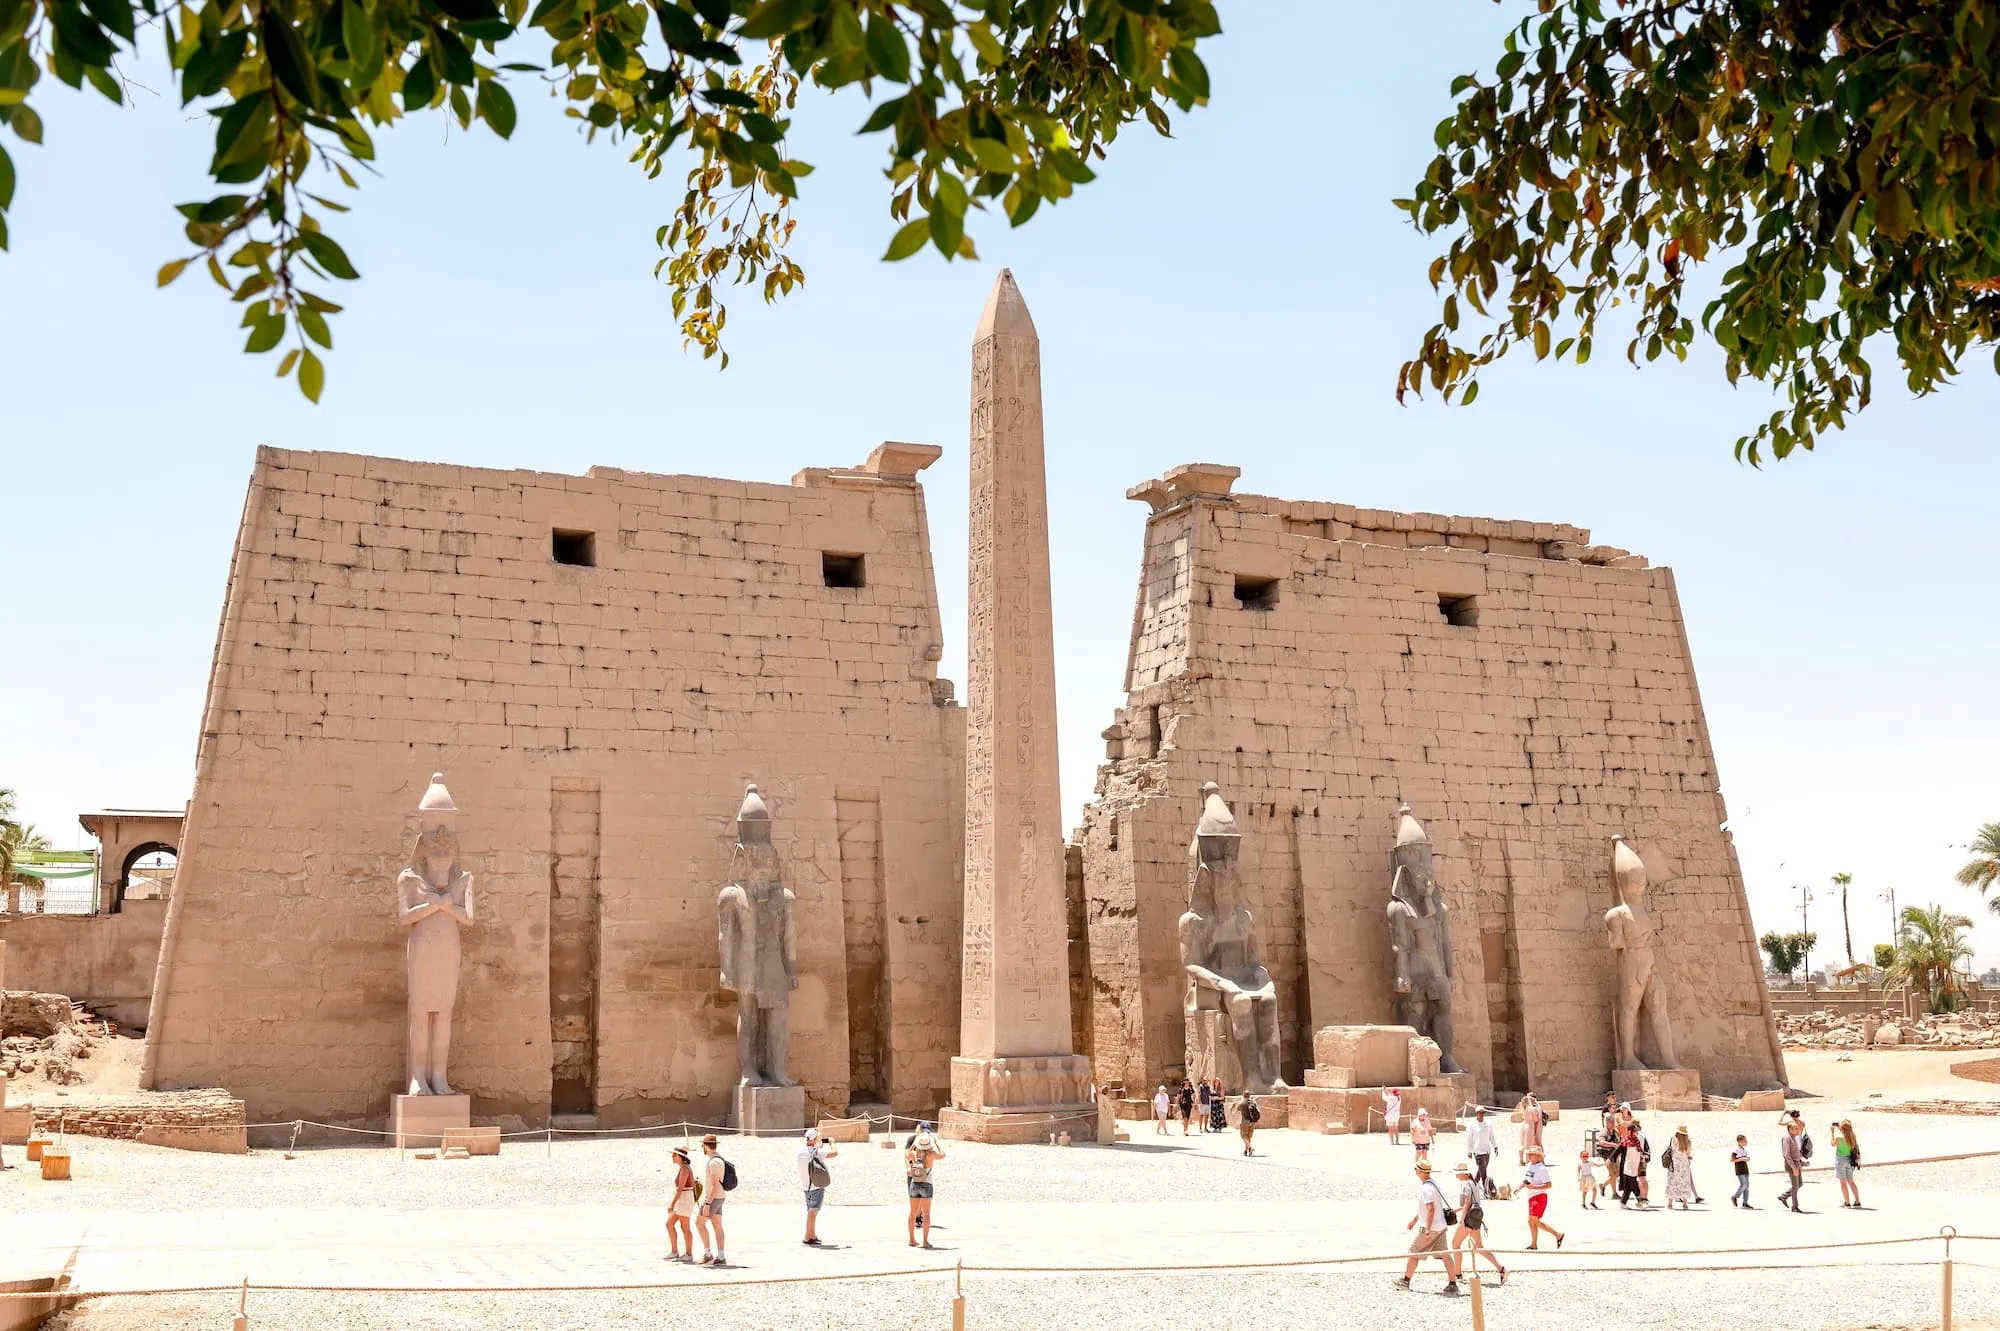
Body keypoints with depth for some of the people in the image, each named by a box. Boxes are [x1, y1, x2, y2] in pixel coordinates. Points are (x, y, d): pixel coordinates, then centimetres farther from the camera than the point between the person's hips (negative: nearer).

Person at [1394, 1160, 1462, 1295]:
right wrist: (1414, 1219, 29)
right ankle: (1453, 1284, 3)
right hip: (1440, 1226, 9)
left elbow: (1431, 1209, -26)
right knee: (1445, 1254, 6)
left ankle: (1405, 1281, 15)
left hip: (1430, 1228, -9)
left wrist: (1427, 1230, -25)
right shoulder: (1431, 1184, 12)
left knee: (1414, 1253, 4)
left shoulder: (1426, 1189, -20)